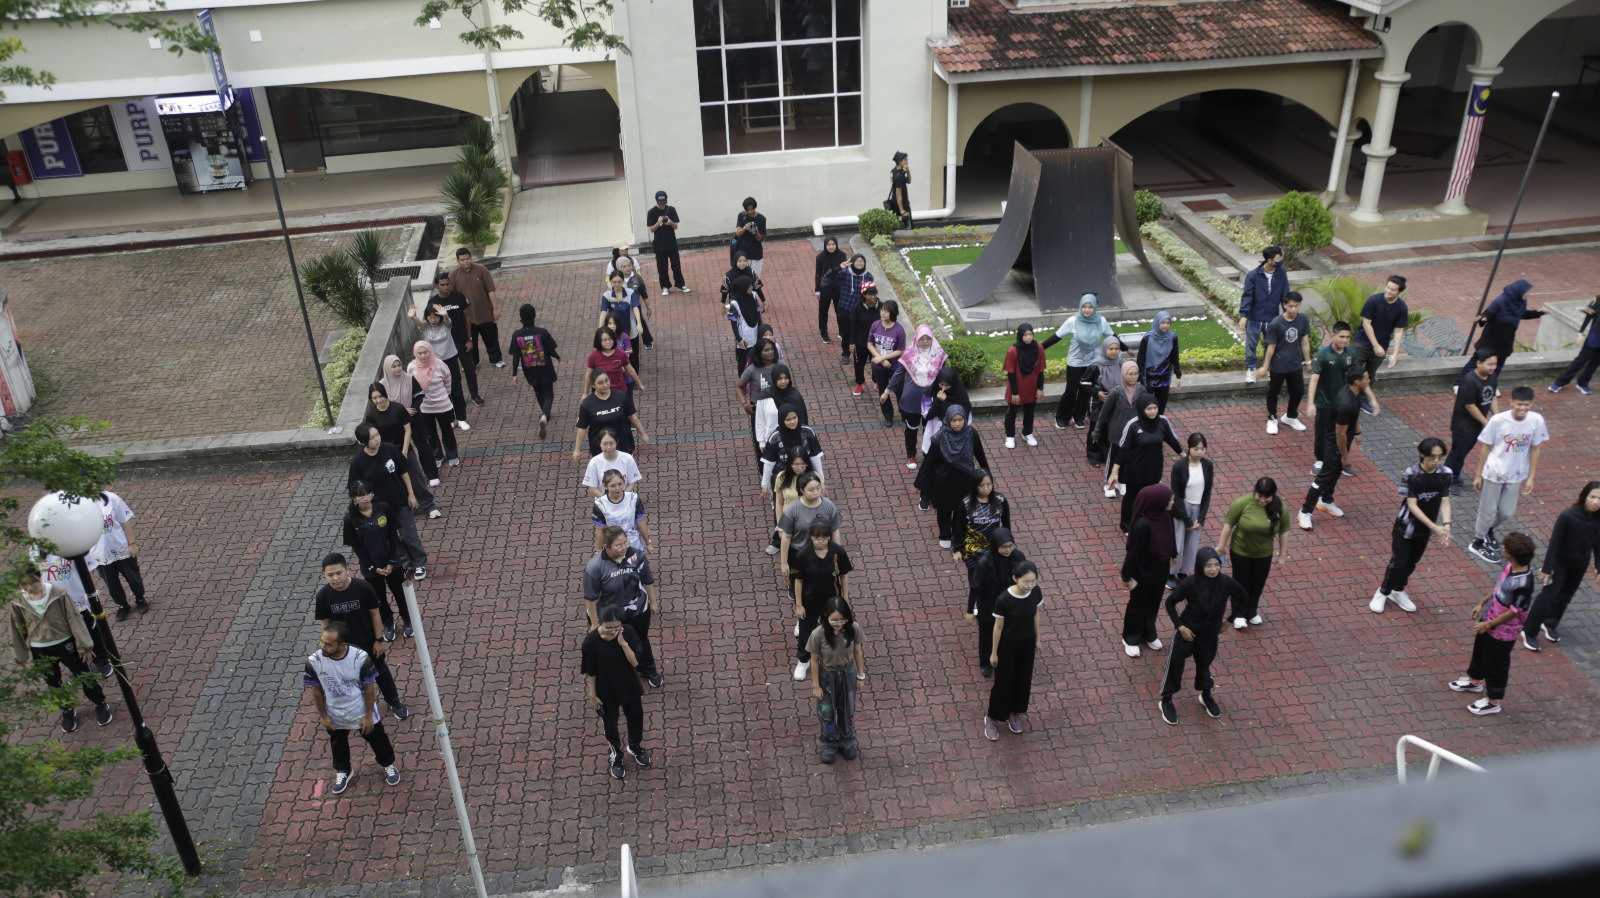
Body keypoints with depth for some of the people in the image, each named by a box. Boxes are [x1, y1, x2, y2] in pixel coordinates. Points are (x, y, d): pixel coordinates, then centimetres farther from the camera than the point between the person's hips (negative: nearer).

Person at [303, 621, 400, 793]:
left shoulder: (360, 658, -30)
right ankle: (342, 771, 56)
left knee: (377, 739, 20)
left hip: (362, 713, -2)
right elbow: (316, 691, -9)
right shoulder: (314, 661, -26)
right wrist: (323, 716, 0)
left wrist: (368, 715, -9)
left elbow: (369, 688, -16)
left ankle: (388, 764, 51)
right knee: (338, 745, 27)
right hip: (334, 717, 2)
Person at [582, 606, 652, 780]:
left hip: (629, 687, 2)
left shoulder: (628, 632, -22)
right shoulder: (591, 640, -26)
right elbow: (591, 671, -13)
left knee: (636, 717, 23)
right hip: (606, 691, -2)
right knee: (610, 723, 20)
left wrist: (623, 644, -35)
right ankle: (616, 755, 49)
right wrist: (593, 695, -5)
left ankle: (635, 746, 55)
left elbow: (635, 662, -21)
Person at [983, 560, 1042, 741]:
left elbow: (1035, 616, 1)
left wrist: (1037, 640, 12)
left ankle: (1014, 713, 46)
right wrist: (994, 653, -7)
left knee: (1023, 679, 20)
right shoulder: (1004, 600, -29)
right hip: (1008, 644, -4)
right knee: (1003, 681, 10)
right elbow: (998, 627, -16)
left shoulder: (1036, 592, -16)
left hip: (1027, 643, 4)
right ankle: (992, 718, 33)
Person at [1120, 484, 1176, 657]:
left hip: (1161, 568, 6)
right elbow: (1133, 551, -25)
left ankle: (1148, 633, 52)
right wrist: (1127, 577, -16)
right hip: (1143, 572, -6)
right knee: (1138, 604, 18)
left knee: (1154, 603, 27)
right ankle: (1130, 639, 42)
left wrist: (1173, 554, 18)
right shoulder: (1142, 525, -37)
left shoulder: (1165, 514, -16)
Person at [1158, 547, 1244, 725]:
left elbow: (1240, 598, 2)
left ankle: (1206, 696, 48)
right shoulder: (1190, 583, -26)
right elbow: (1170, 603, -14)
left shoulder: (1226, 582, -19)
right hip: (1188, 631, -3)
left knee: (1204, 664, 23)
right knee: (1175, 664, 10)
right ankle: (1166, 701, 30)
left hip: (1210, 633, 3)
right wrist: (1180, 626, -16)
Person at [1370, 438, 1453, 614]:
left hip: (1425, 529, 4)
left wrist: (1446, 525, -26)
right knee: (1398, 562, 3)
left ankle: (1398, 591, 40)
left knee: (1412, 562, 19)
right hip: (1405, 526, -4)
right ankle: (1383, 593, 25)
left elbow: (1445, 501, -10)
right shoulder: (1411, 474, -24)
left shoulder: (1445, 474, -11)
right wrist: (1434, 526, -27)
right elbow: (1412, 504, -23)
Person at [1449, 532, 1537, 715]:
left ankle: (1493, 701, 32)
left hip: (1501, 632, -9)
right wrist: (1482, 603, 15)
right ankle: (1475, 680, 55)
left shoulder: (1523, 584, -36)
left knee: (1496, 665, 11)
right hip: (1489, 619, 9)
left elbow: (1514, 612, -26)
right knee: (1480, 651, 29)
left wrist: (1489, 624, -17)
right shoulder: (1512, 567, -11)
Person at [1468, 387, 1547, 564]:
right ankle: (1478, 543, 30)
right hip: (1493, 472, -3)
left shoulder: (1536, 420, -11)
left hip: (1516, 475, 3)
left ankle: (1487, 529, 44)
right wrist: (1478, 475, -3)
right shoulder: (1498, 420, -19)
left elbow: (1535, 449, 0)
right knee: (1489, 510, 8)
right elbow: (1486, 448, -9)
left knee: (1507, 512, 13)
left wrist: (1531, 477, 3)